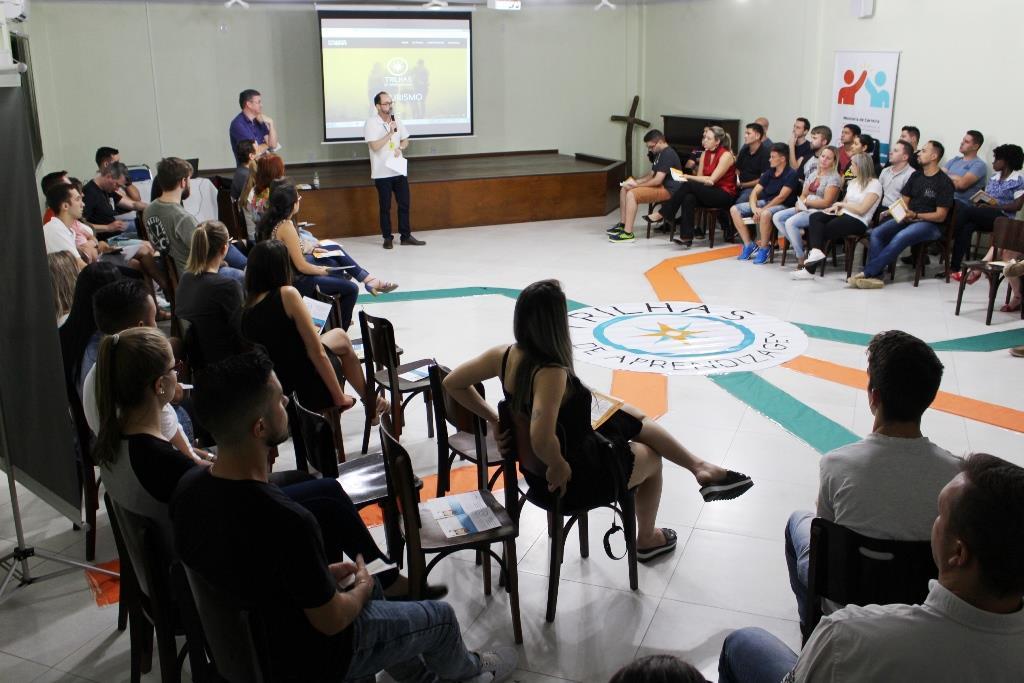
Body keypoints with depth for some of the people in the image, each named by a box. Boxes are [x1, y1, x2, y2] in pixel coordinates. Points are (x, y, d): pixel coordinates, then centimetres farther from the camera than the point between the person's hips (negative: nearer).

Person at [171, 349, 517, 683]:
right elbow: (331, 621, -24)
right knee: (440, 616, 16)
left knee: (368, 586, 30)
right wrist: (362, 587, -3)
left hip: (246, 640, 7)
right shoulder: (287, 522, -39)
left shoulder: (187, 488, -15)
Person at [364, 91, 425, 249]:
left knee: (404, 204, 7)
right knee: (385, 207, 3)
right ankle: (387, 238, 13)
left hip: (399, 170, 5)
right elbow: (375, 146, -17)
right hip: (382, 173, -5)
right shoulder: (371, 123, -10)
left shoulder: (397, 121, 7)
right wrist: (390, 132, -19)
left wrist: (400, 148, -5)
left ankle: (406, 236, 15)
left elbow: (405, 141, 16)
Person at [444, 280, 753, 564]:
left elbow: (453, 383, -4)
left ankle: (700, 468, 38)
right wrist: (559, 467, -29)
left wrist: (493, 419, 2)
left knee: (632, 417, 22)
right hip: (576, 478, -7)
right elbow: (542, 439, -49)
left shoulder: (505, 355, -14)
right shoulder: (551, 374, -37)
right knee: (650, 458, 22)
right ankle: (646, 540, 48)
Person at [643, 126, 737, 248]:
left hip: (725, 195, -6)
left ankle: (661, 214, -18)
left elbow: (711, 180, -18)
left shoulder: (726, 155, -11)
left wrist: (688, 177, -18)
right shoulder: (705, 154, 11)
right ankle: (686, 238, -34)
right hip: (708, 194, 6)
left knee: (688, 185, -26)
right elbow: (700, 178, 5)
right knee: (689, 198, -28)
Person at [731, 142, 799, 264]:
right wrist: (754, 208, -15)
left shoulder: (791, 174, -10)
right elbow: (755, 192, 5)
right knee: (734, 209, -6)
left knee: (765, 214, -41)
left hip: (782, 206, -8)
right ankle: (749, 245, -4)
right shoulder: (769, 173, 10)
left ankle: (764, 248, -21)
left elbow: (781, 197, -18)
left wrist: (762, 210, -22)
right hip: (764, 202, 8)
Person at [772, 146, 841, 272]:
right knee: (777, 218, -6)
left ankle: (801, 259, -19)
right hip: (806, 209, 8)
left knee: (790, 223, -29)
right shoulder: (814, 173, 16)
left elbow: (826, 202, -15)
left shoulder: (834, 178, -7)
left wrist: (805, 201, -10)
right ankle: (797, 244, -8)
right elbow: (804, 194, 13)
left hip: (820, 212, -8)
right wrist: (799, 203, -10)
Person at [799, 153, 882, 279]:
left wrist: (842, 204, -6)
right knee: (815, 218, -19)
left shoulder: (874, 184, -5)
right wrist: (837, 207, -6)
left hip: (858, 221, -7)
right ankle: (815, 250, -35)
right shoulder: (853, 182, 21)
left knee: (823, 231, -19)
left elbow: (861, 209, -14)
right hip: (844, 215, 7)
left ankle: (810, 269, -18)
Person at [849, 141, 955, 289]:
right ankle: (875, 276, -32)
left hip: (929, 224, -6)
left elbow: (940, 216, -8)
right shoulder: (916, 176, 17)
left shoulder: (944, 182, -4)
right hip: (907, 219, 7)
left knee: (900, 237, -36)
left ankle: (867, 273, -36)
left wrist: (915, 215, -19)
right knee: (877, 233, -21)